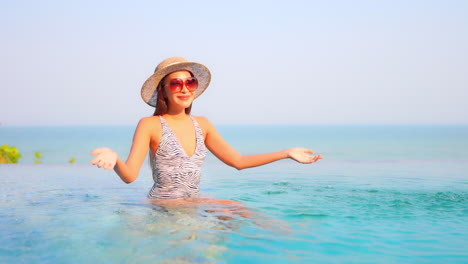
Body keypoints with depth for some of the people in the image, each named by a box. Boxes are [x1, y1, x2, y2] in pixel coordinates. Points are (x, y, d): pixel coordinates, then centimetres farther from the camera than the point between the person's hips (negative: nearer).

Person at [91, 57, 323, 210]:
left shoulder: (202, 124, 11)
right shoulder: (150, 125, -5)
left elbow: (239, 161, 13)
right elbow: (129, 175, -15)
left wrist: (287, 153, 10)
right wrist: (113, 159, -38)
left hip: (195, 204, 5)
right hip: (163, 205, -5)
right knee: (231, 206, -26)